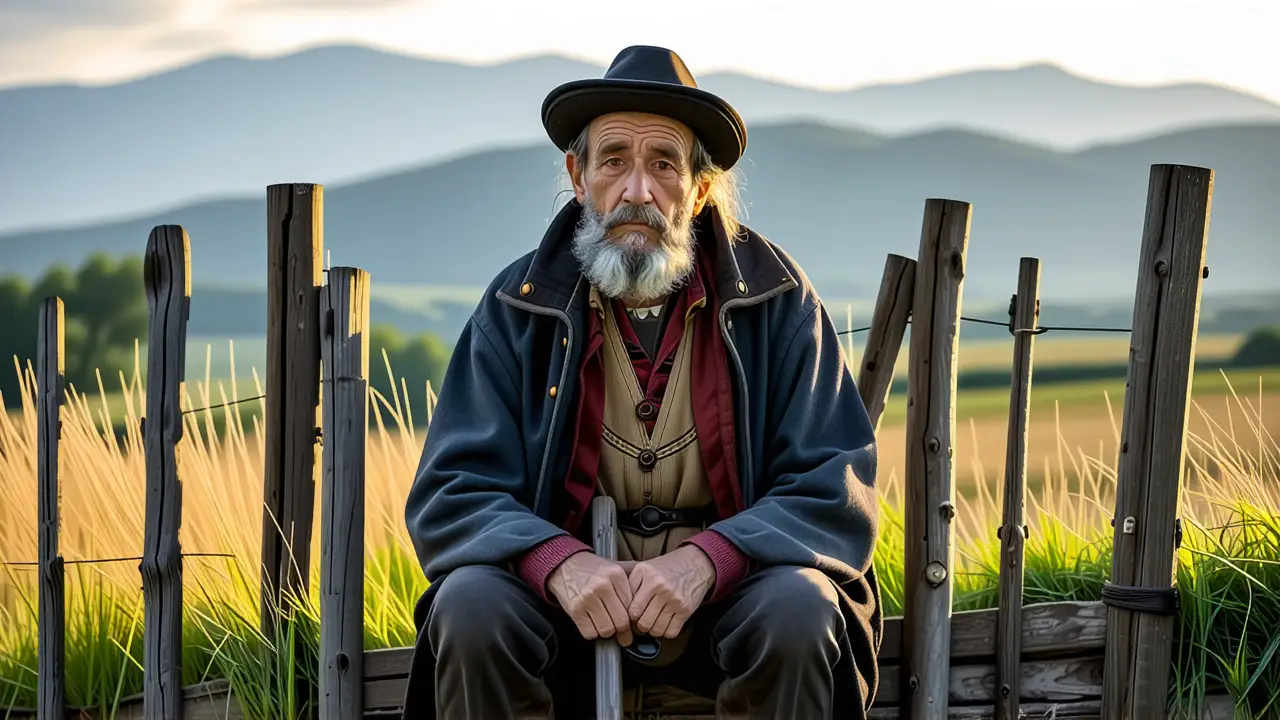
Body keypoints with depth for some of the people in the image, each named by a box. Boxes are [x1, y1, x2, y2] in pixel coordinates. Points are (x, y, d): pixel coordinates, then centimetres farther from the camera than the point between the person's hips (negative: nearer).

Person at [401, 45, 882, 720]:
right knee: (470, 606, -29)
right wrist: (560, 562, -27)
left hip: (730, 589, -1)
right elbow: (449, 493, -5)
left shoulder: (777, 300, -3)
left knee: (800, 612, -32)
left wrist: (706, 560, -27)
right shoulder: (518, 305, 0)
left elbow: (837, 491, -8)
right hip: (569, 591, 1)